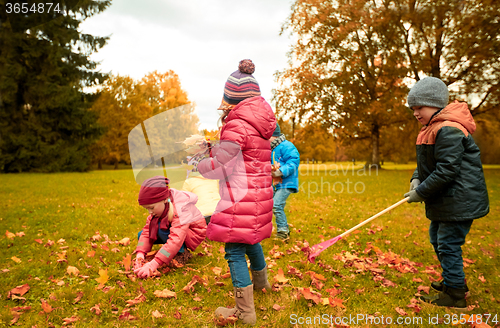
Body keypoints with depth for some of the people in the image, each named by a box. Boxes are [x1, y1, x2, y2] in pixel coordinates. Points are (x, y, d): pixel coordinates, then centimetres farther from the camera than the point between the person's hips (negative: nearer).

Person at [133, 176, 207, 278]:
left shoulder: (180, 209, -35)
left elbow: (176, 240, -44)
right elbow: (146, 231, -11)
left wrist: (153, 264, -51)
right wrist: (140, 253, -28)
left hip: (193, 235, -9)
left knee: (162, 228, -33)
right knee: (141, 235, -6)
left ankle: (182, 252, -14)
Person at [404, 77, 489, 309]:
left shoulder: (448, 131, -22)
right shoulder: (433, 129, 11)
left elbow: (447, 171, -26)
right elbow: (427, 164, 18)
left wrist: (421, 193, -19)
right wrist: (417, 179, -1)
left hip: (459, 200, -11)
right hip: (445, 202, 11)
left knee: (448, 244, -4)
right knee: (437, 239, 20)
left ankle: (454, 296, 10)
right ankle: (454, 282, 37)